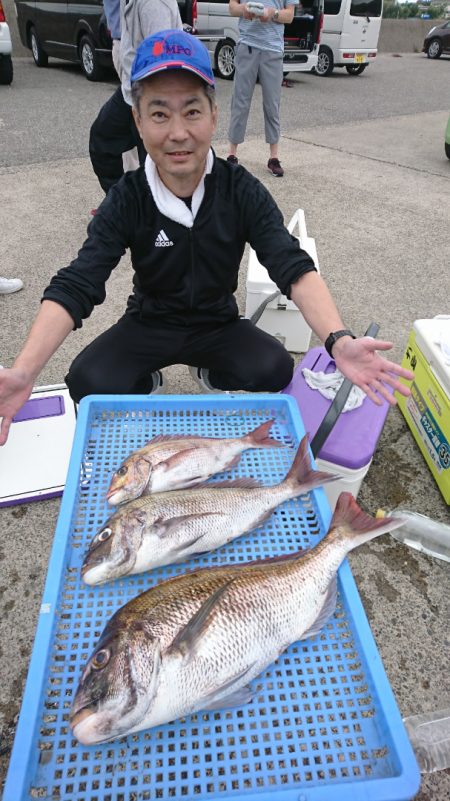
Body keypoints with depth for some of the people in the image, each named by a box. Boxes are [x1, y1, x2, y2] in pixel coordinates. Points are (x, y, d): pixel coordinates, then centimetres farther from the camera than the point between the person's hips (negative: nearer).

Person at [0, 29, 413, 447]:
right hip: (148, 326, 0)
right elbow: (75, 288, -23)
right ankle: (147, 381, 11)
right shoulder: (126, 200, -15)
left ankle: (209, 372, 8)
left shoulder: (243, 191, -14)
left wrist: (339, 340, -45)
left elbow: (295, 269, -25)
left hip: (219, 325, 0)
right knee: (88, 383, -26)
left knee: (276, 369, -27)